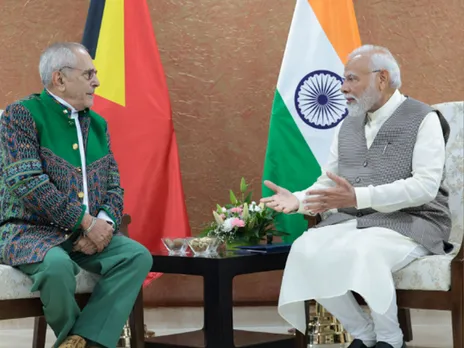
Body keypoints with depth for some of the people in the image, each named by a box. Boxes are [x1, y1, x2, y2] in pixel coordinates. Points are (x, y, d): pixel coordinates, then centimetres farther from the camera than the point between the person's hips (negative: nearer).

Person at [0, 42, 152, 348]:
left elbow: (114, 186, 12)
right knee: (58, 264, -36)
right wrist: (86, 222, -18)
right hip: (30, 231, -6)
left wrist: (104, 223, -11)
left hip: (90, 232, 6)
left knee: (138, 255, -18)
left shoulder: (97, 124, 13)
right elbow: (28, 183, -18)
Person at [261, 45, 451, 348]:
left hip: (411, 222, -6)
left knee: (362, 252, -37)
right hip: (351, 221, 6)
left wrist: (357, 197, -27)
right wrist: (299, 200, -9)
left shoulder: (423, 119, -4)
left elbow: (425, 186, -17)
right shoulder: (348, 126, 16)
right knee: (306, 250, -24)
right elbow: (328, 184, 16)